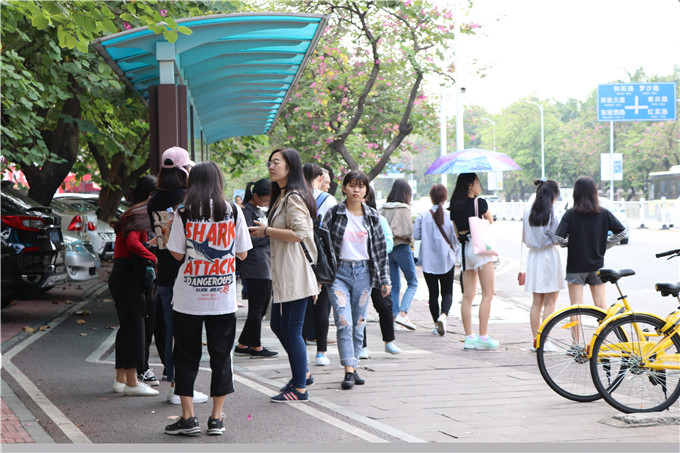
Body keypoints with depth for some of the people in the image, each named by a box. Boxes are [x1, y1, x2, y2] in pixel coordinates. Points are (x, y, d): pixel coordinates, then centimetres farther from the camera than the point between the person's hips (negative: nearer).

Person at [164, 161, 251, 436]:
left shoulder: (184, 214, -5)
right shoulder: (233, 212, -1)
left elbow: (177, 254, -3)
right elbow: (242, 254, 3)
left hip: (188, 298, -1)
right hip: (223, 298, 1)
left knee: (186, 356, 9)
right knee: (221, 356, 9)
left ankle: (188, 417, 9)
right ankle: (216, 418, 10)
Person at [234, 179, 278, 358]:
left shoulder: (259, 211, 20)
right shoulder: (247, 211, -10)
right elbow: (249, 239, -18)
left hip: (265, 267, 10)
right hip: (255, 267, -10)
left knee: (262, 307, 12)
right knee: (257, 308, -3)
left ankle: (242, 345, 18)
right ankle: (256, 347, 5)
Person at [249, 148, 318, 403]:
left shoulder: (294, 198, -14)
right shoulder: (281, 197, 17)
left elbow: (299, 233, -23)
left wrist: (267, 231, -13)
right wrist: (264, 231, 13)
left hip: (295, 274, -10)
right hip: (282, 275, 10)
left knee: (291, 330, -4)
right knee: (278, 325, 16)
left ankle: (300, 389, 4)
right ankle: (302, 374, 29)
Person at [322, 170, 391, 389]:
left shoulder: (372, 216, 8)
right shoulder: (334, 213, 0)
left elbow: (381, 248, 11)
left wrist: (384, 279, 9)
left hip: (363, 273, 3)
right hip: (339, 272, -3)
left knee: (359, 324, 6)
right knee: (344, 322, -13)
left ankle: (353, 368, 16)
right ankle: (349, 371, -15)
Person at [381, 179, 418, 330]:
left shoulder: (385, 208, 5)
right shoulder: (403, 209, -12)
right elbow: (407, 231, -15)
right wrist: (410, 239, 3)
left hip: (387, 248, 6)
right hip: (401, 247, -6)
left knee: (394, 285, 13)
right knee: (412, 283, 3)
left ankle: (394, 315, 8)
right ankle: (402, 313, -12)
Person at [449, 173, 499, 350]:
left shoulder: (455, 207, 8)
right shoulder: (480, 203, -7)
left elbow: (457, 233, 13)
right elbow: (490, 221, 12)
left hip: (464, 249, 6)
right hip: (480, 247, -6)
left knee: (468, 296, 8)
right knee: (488, 294, -3)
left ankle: (469, 337, 7)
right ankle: (483, 337, -8)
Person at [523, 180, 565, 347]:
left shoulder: (528, 214, 4)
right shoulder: (551, 215, -13)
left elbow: (524, 239, 9)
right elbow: (556, 240, -12)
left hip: (533, 256, 6)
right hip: (549, 256, -6)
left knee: (536, 302, 10)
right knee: (549, 302, 1)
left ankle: (535, 340, 10)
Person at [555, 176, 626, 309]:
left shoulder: (570, 214, -11)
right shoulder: (604, 213, -2)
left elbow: (559, 238, -19)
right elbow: (622, 232, 0)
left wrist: (569, 244, 3)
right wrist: (604, 245, 9)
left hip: (576, 266, -3)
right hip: (597, 265, 3)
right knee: (601, 305, 10)